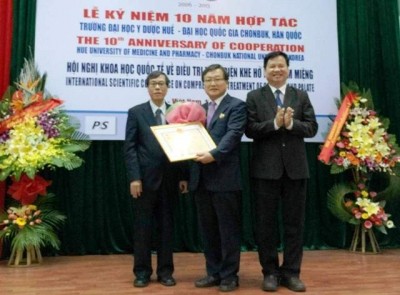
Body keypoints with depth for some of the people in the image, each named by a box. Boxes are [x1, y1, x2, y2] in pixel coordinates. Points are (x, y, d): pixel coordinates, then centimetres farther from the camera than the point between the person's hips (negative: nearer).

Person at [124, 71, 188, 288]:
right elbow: (129, 147, -3)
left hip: (169, 178, 2)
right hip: (145, 177, -2)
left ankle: (165, 271, 19)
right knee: (143, 226, 5)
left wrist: (182, 176, 1)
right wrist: (134, 177, -12)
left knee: (166, 225, 8)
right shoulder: (136, 113, 3)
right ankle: (142, 272, 16)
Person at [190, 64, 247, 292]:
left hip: (225, 177, -6)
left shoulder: (237, 106, -2)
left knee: (228, 228, 3)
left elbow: (233, 135, -16)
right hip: (202, 178, 6)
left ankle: (230, 275, 15)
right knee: (208, 229, 12)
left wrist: (214, 154, -28)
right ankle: (214, 272, 24)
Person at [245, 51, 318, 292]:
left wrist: (291, 123, -16)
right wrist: (275, 123, -19)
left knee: (294, 222, 7)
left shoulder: (301, 96, 8)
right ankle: (270, 272, 19)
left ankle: (291, 272, 19)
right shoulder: (254, 97, 3)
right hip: (266, 168, -1)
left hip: (295, 167, 2)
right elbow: (250, 129, -6)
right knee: (266, 222, 6)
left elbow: (312, 127, 1)